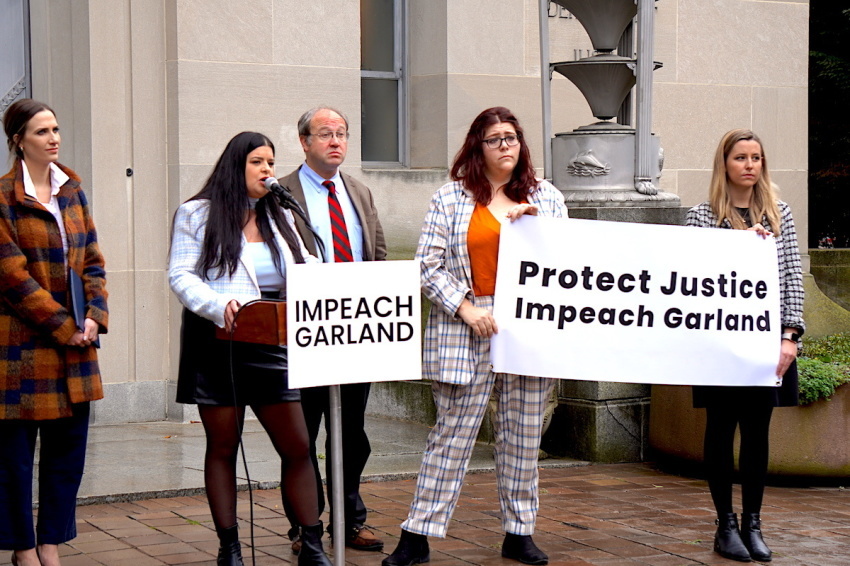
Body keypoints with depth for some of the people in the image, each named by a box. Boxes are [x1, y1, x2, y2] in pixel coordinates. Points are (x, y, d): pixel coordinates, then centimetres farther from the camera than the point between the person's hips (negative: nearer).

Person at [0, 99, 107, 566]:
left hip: (75, 341, 6)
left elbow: (91, 260, 12)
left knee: (68, 448, 8)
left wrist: (94, 316, -3)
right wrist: (64, 327, -13)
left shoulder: (72, 189, 12)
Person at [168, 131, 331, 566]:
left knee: (297, 447, 0)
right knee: (223, 447, 5)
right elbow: (181, 276, -5)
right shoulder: (197, 214, 3)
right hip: (217, 346, -4)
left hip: (269, 347, 4)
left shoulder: (280, 218, 17)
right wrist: (218, 305, -22)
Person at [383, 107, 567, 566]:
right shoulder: (451, 198, 4)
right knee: (452, 433, -2)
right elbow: (429, 265, -1)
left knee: (524, 434, 7)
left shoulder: (546, 198, 13)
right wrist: (465, 309, -11)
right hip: (467, 330, -3)